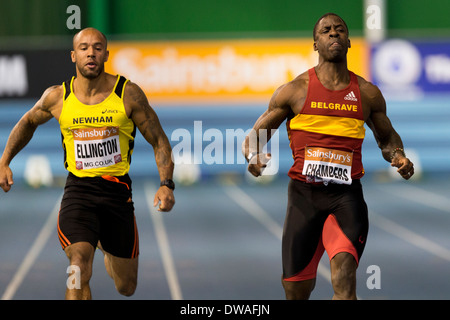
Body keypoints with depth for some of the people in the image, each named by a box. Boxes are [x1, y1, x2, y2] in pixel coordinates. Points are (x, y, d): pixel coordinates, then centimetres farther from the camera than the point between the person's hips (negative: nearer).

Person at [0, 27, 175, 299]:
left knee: (127, 288, 15)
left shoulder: (128, 94, -6)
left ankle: (106, 247, 50)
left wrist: (167, 185, -12)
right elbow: (28, 122, 20)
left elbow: (159, 141, 1)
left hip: (117, 189, 1)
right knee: (79, 268, -27)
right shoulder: (57, 98, -2)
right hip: (78, 189, -1)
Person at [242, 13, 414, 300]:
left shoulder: (368, 93, 9)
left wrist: (397, 155, 2)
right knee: (296, 291, 7)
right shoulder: (295, 90, 4)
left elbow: (387, 137, 25)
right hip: (304, 193, 0)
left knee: (344, 279, -24)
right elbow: (255, 136, 9)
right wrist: (253, 157, -14)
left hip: (347, 195, 0)